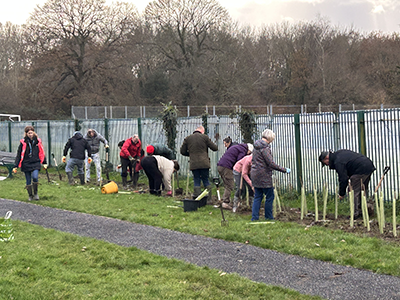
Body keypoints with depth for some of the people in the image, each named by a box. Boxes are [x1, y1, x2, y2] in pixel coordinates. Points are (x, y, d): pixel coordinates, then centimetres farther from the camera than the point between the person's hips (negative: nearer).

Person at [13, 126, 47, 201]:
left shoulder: (38, 141, 3)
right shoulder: (23, 142, -2)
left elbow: (42, 153, 14)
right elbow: (19, 155, 1)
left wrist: (44, 163, 18)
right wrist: (15, 166, -2)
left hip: (35, 163, 0)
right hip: (26, 164, 0)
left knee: (35, 177, -20)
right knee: (28, 181, 4)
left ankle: (35, 193, 0)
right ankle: (30, 195, 22)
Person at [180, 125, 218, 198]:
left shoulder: (187, 138, 8)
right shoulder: (205, 137, 2)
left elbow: (182, 151, 10)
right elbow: (215, 148, 2)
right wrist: (216, 146, 25)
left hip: (194, 164, 1)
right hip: (204, 163, -1)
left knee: (196, 181, 8)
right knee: (206, 180, 11)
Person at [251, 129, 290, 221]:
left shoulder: (257, 146, 12)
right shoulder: (265, 147, -17)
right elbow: (271, 163, -20)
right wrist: (284, 170, -15)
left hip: (255, 175, 9)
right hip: (264, 176, -9)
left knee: (257, 196, 12)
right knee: (270, 196, 3)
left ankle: (254, 217, 9)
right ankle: (269, 217, 10)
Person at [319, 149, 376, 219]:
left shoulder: (338, 162, -14)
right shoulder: (338, 154, 17)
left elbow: (343, 179, -14)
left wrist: (341, 193, -4)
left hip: (361, 170, -11)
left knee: (355, 192, -5)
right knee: (361, 191, 18)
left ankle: (356, 214, -4)